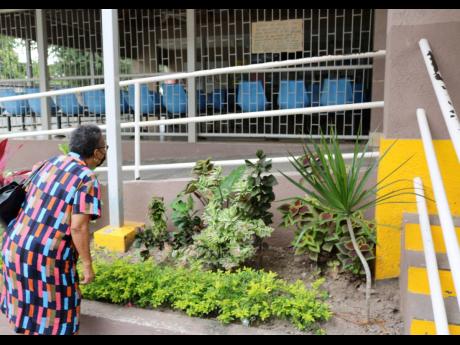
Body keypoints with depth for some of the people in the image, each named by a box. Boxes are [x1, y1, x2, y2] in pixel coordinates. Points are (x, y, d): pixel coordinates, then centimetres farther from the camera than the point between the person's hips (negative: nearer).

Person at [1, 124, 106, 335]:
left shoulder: (52, 162, 6)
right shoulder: (87, 179, -15)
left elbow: (30, 199, 14)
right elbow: (78, 227, -20)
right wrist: (87, 264, -11)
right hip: (47, 255, -7)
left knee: (29, 302, 26)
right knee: (54, 311, 12)